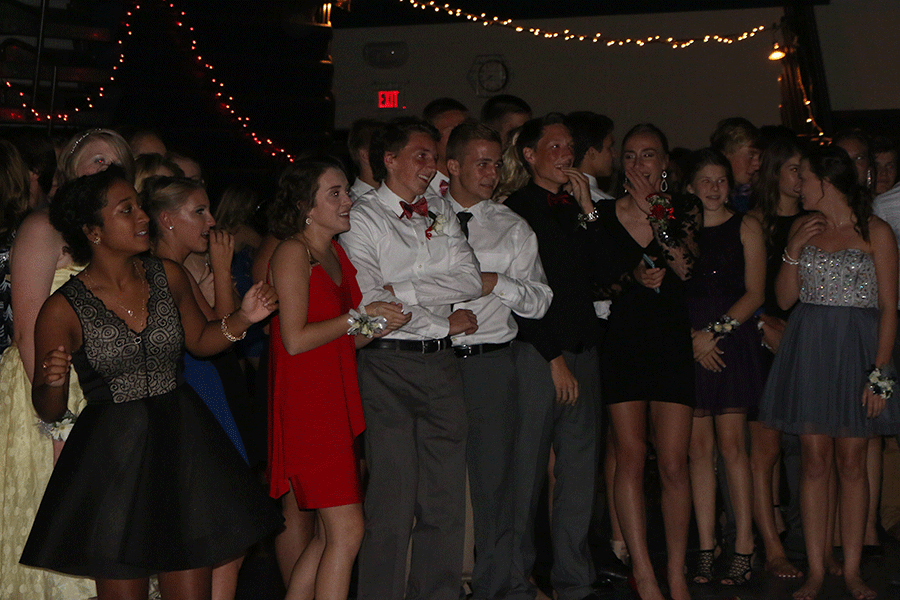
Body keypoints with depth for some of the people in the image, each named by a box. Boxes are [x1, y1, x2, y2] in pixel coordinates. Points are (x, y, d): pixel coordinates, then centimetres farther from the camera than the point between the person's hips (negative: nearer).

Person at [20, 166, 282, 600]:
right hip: (112, 461, -3)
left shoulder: (168, 276, 2)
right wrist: (54, 383, -23)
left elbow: (200, 340, 19)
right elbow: (48, 413, -2)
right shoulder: (64, 310, -9)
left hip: (183, 444, 4)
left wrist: (242, 318, 1)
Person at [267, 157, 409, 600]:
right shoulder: (293, 252, -9)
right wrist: (359, 317, -8)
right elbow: (295, 339, -16)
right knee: (347, 530, -12)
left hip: (335, 401, 9)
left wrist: (382, 325, 2)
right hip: (306, 402, -9)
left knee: (328, 535, 8)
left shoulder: (335, 252, 17)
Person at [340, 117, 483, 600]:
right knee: (393, 500, -5)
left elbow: (471, 280, 3)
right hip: (388, 364, -5)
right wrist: (444, 324, -4)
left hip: (441, 364, 5)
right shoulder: (362, 218, -1)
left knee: (446, 500, 6)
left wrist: (404, 291, -9)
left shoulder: (441, 212, 16)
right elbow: (370, 301, -11)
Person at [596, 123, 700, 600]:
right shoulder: (604, 213, 7)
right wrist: (633, 278, -6)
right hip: (622, 342, 0)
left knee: (674, 463, -3)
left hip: (672, 343, 0)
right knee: (630, 457, -5)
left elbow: (688, 268, -6)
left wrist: (653, 209, -10)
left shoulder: (683, 208, 7)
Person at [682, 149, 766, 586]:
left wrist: (715, 330, -9)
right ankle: (706, 549, 3)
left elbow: (754, 293, 2)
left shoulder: (745, 228, 8)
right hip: (688, 342, 2)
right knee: (699, 446, 0)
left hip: (733, 336, -1)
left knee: (731, 443, -6)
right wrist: (693, 336, -9)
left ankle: (743, 549, -3)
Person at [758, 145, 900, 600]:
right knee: (815, 462, 2)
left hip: (855, 349, -3)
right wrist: (793, 252, -5)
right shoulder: (804, 228, 11)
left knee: (851, 463, 1)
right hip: (808, 350, 3)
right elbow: (785, 298, 10)